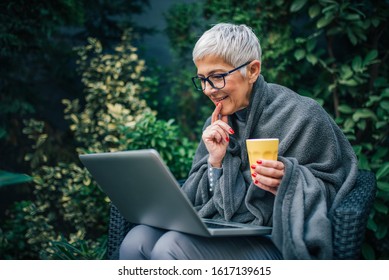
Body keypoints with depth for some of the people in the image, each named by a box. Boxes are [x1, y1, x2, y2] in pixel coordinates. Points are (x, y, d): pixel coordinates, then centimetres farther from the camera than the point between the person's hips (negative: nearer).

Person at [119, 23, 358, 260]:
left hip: (273, 240, -6)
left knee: (171, 247, -29)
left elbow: (329, 187, -4)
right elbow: (200, 201, 14)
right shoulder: (217, 125, 13)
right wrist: (215, 161, -5)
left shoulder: (302, 117, -5)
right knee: (137, 240, -20)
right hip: (217, 230, 6)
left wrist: (287, 179, -23)